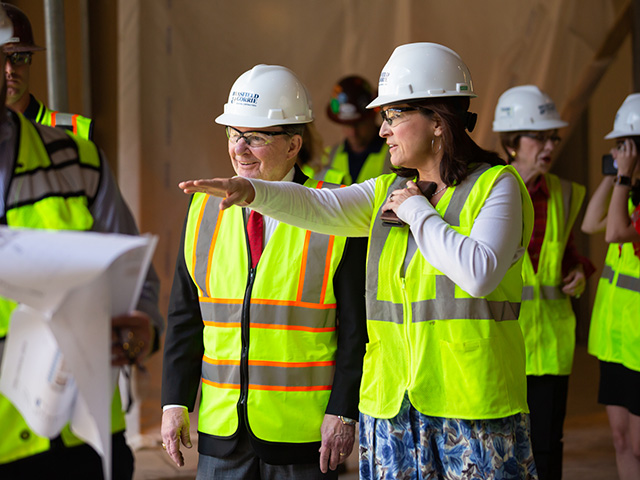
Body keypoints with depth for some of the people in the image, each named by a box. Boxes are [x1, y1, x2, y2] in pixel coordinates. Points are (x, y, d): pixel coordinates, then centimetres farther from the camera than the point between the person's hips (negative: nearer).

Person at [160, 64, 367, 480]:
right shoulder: (205, 210, 7)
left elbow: (356, 329, -6)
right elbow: (185, 317, 9)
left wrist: (343, 412, -12)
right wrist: (176, 402, 3)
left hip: (304, 434, -3)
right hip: (222, 430, 4)